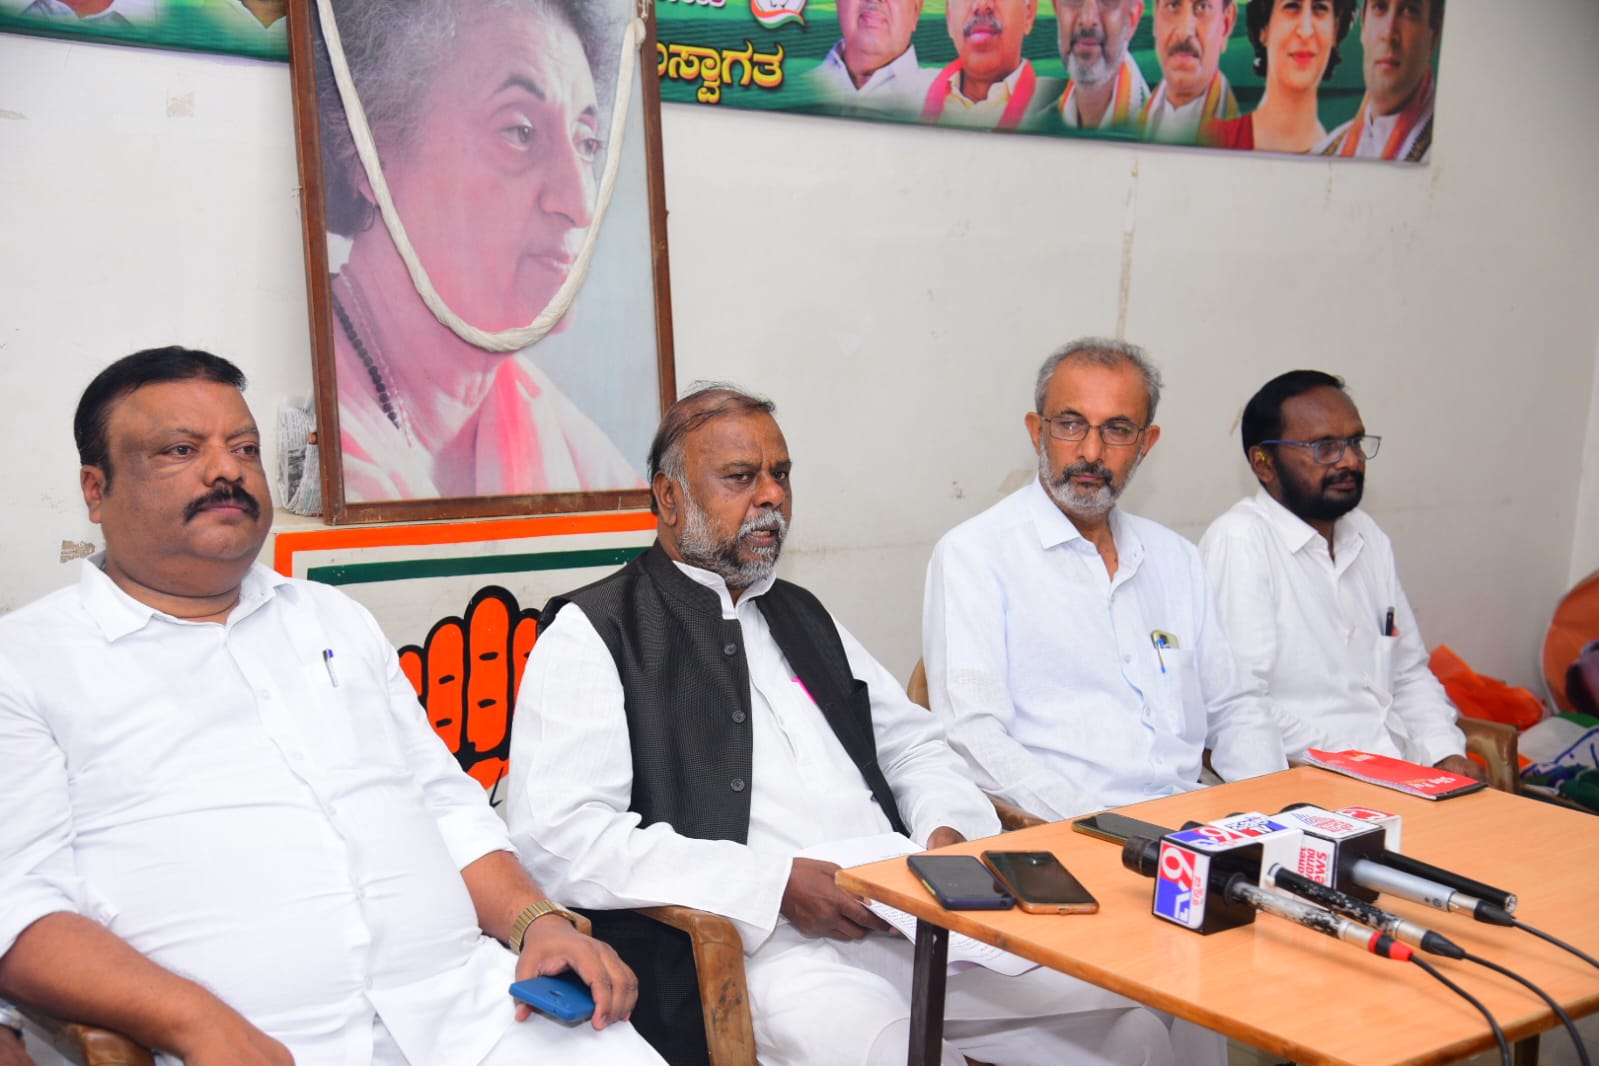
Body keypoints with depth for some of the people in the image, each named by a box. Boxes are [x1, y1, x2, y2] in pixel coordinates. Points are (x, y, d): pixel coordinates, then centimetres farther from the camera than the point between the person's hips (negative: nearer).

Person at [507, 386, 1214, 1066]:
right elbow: (555, 836, -10)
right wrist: (776, 883, -15)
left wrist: (948, 831, 4)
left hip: (913, 913, 7)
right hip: (761, 945, -7)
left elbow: (910, 742, 29)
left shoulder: (803, 617, 24)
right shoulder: (593, 635, 1)